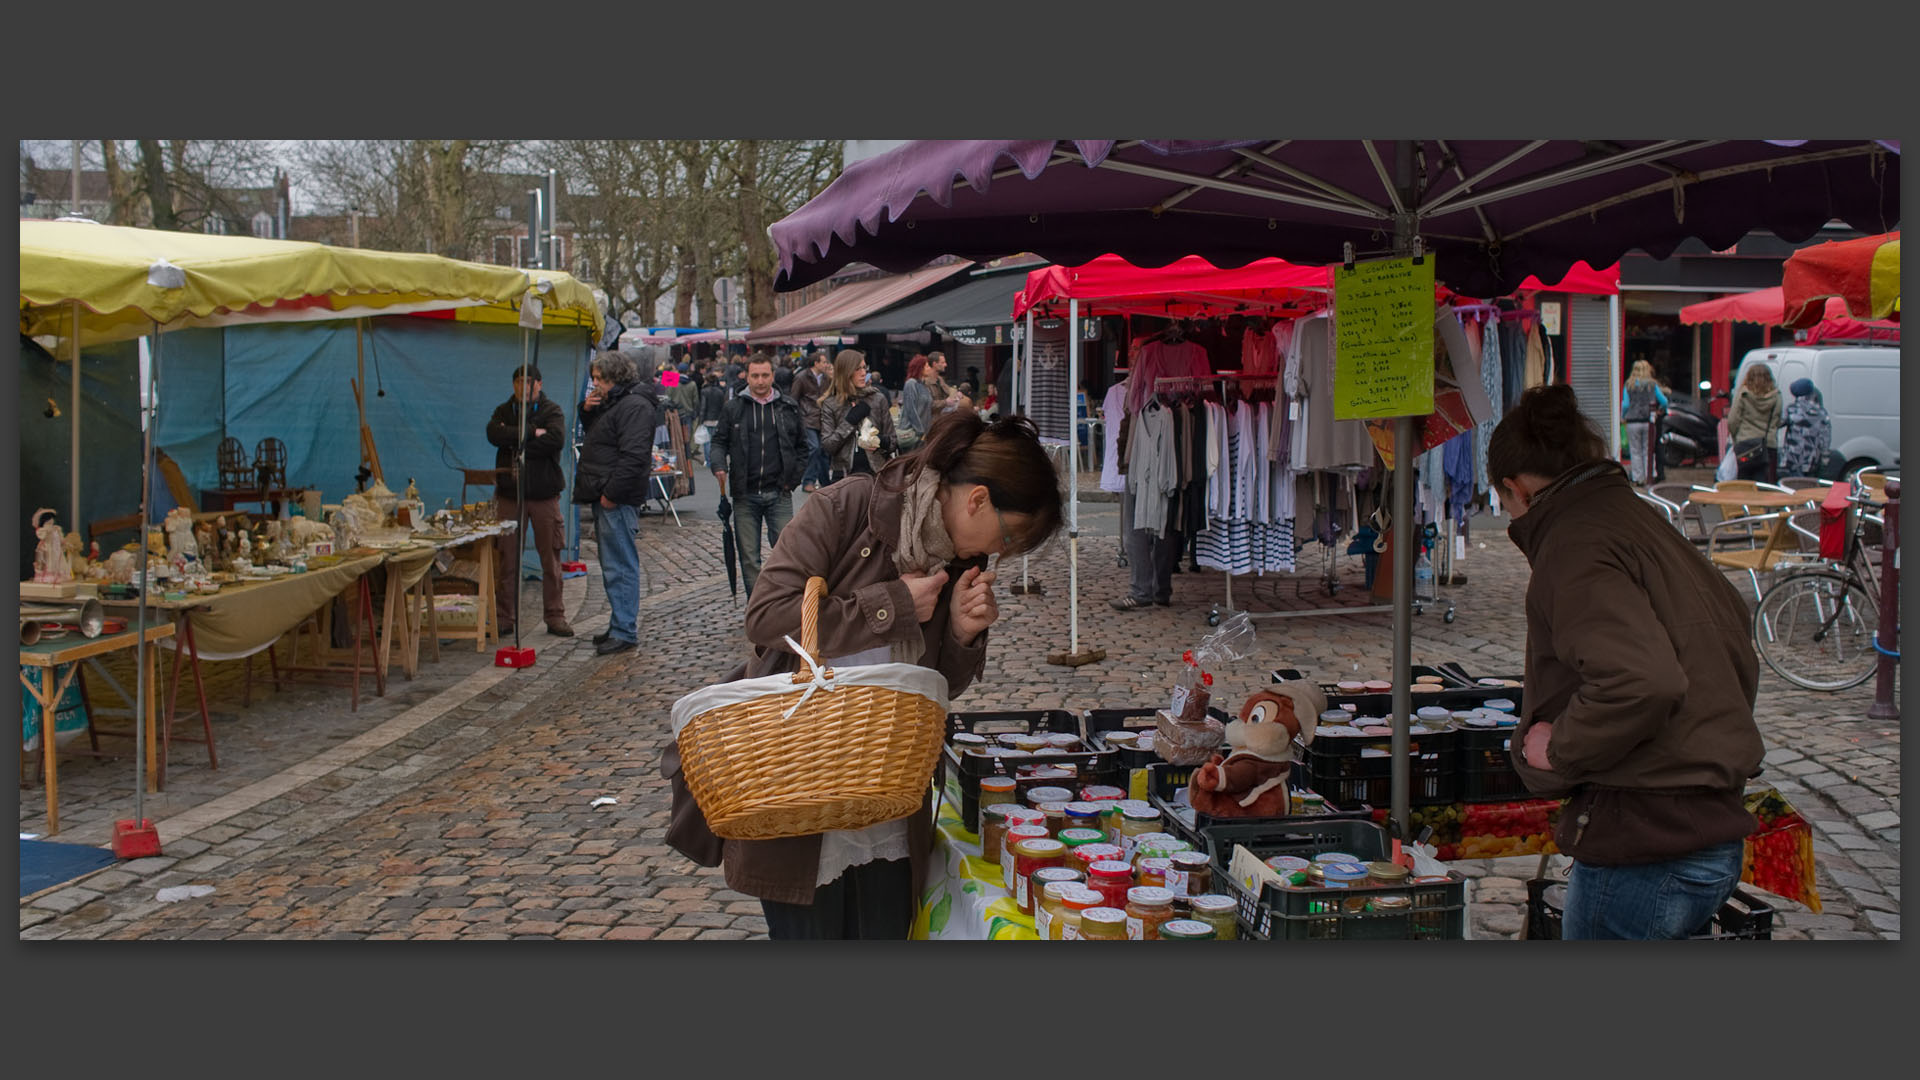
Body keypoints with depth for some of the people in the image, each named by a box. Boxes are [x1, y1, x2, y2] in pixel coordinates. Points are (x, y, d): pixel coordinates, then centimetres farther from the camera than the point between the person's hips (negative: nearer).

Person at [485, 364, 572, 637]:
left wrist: (515, 439, -12)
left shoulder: (552, 410, 2)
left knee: (551, 558, 2)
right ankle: (505, 617, 9)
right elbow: (494, 435, -11)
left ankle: (555, 617, 9)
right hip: (509, 494, 2)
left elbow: (556, 440, -18)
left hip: (544, 494, -2)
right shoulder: (504, 410, 10)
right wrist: (532, 432, -16)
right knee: (506, 558, 1)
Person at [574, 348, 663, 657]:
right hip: (605, 496, 11)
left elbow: (632, 457, -22)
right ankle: (620, 626, 22)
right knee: (613, 564, 14)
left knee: (620, 565, -9)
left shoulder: (635, 406, -14)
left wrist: (611, 494, -21)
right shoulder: (612, 402, 19)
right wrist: (587, 410, 12)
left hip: (618, 500, -11)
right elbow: (593, 432, 33)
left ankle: (625, 631, -6)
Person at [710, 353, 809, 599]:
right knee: (749, 557, 5)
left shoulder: (789, 408, 7)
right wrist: (719, 466, -10)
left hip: (779, 494, 0)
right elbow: (719, 442, 9)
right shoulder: (733, 408, 5)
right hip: (745, 495, 0)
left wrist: (794, 478, 3)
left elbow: (801, 447, 13)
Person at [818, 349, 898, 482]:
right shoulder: (830, 404, 2)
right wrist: (850, 421, -12)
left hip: (874, 471, 1)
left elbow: (893, 440, 7)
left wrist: (881, 442, -15)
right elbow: (826, 445, -5)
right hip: (843, 473, 0)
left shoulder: (878, 399, 4)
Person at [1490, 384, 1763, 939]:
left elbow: (1642, 681, -31)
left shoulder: (1576, 546, -16)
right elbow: (1741, 658, 23)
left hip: (1644, 843, -10)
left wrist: (1559, 748, -16)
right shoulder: (1642, 521, 14)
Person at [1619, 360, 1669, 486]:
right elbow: (1664, 402, 3)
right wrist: (1660, 409, 24)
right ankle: (1649, 477, 7)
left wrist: (1622, 416, 12)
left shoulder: (1628, 385, 0)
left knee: (1635, 452, 5)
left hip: (1633, 422, -1)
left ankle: (1639, 478, 3)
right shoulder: (1652, 385, 2)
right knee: (1648, 451, 9)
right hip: (1648, 422, 1)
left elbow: (1625, 404, -4)